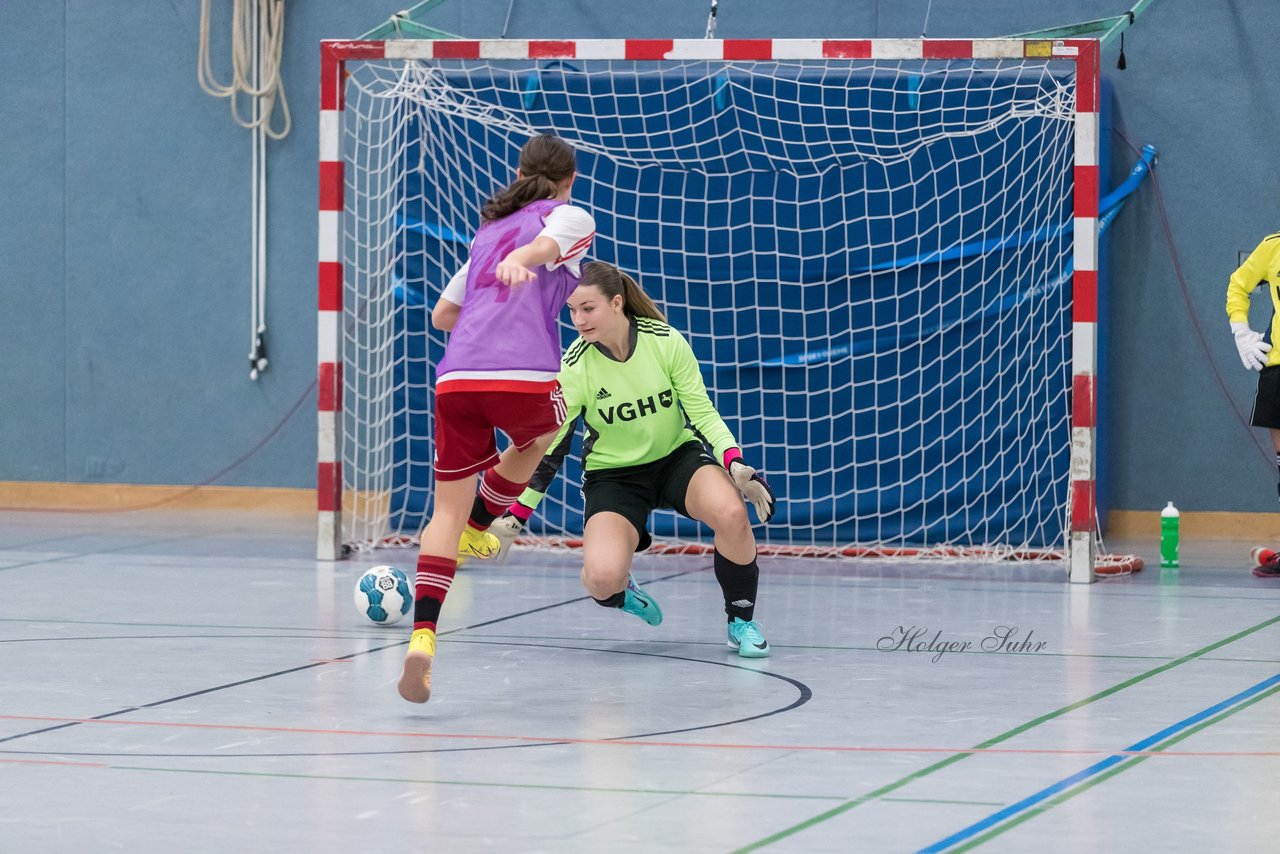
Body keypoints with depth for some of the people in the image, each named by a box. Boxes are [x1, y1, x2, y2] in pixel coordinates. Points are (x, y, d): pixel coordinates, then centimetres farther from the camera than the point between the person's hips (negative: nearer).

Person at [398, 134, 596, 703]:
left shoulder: (490, 227, 30)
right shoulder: (571, 217, 13)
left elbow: (443, 314, 38)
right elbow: (541, 245, -12)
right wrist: (518, 263, -34)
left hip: (456, 377, 4)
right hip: (525, 375, -4)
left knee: (447, 510, 4)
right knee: (537, 435, 34)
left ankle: (423, 635, -15)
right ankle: (476, 528, 33)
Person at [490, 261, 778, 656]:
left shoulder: (666, 341, -16)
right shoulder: (574, 368, -17)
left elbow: (703, 412, -9)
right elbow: (548, 446, -9)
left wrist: (734, 463, -25)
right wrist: (514, 517, -12)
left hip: (677, 457, 1)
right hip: (613, 475, -1)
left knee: (731, 513, -32)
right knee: (601, 579, -28)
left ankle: (741, 621, -6)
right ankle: (622, 592, 14)